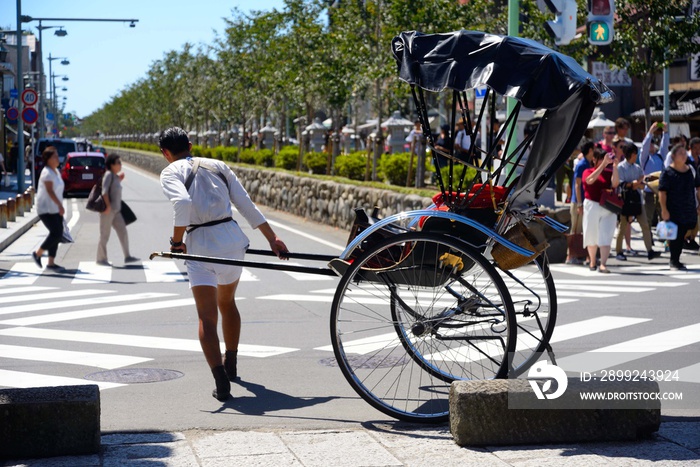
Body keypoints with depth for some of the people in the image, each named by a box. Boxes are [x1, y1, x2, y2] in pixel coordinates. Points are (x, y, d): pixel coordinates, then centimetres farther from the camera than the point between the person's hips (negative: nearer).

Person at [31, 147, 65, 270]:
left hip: (55, 209, 9)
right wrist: (60, 205, -30)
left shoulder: (56, 171, 13)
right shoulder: (47, 173, -15)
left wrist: (60, 206, 18)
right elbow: (50, 191, -24)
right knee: (56, 233, -15)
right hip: (46, 209, -9)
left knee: (57, 235, 4)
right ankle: (38, 254, 2)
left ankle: (51, 263, 8)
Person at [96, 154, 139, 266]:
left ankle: (127, 256, 6)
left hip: (116, 210, 8)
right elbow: (104, 191, -18)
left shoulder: (115, 176, 15)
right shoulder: (109, 174, -10)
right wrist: (108, 205, -23)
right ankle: (100, 259, 8)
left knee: (123, 233, 3)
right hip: (108, 210, -8)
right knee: (105, 235, 0)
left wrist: (119, 180, 14)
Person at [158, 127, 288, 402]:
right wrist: (272, 239, 16)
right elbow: (247, 206, 14)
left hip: (199, 245, -5)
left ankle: (221, 379, -22)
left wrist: (176, 240, -10)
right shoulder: (217, 166, 17)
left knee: (207, 317, -5)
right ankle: (231, 366, 39)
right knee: (227, 302, 26)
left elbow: (182, 202, -19)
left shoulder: (170, 173, 3)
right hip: (231, 238, 5)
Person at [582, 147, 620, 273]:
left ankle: (603, 264, -13)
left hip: (608, 208, 1)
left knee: (606, 237, -8)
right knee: (592, 236, 8)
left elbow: (615, 183, -10)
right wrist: (603, 164, -24)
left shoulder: (610, 172, 8)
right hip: (592, 206, -1)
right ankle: (592, 262, 26)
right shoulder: (588, 172, 3)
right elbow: (590, 180, -20)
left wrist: (615, 166, -18)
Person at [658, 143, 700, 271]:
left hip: (689, 210, 5)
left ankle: (675, 261, 18)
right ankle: (674, 261, 7)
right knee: (675, 236, -2)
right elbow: (662, 192, -10)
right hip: (673, 211, -5)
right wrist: (664, 210, -16)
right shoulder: (668, 172, -6)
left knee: (681, 236, 8)